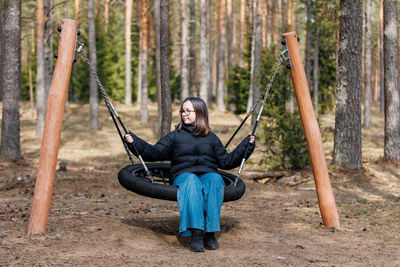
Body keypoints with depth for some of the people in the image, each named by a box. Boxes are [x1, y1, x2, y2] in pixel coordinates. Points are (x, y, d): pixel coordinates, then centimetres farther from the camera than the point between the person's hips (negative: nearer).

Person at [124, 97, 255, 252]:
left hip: (208, 174, 1)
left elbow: (226, 161, 20)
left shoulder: (211, 138, 21)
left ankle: (210, 232, -39)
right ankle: (196, 233, -47)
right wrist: (134, 142, -2)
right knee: (192, 181, -38)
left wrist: (247, 145, 15)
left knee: (215, 180, -36)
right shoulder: (175, 136, 18)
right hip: (183, 176, -1)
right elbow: (154, 153, 11)